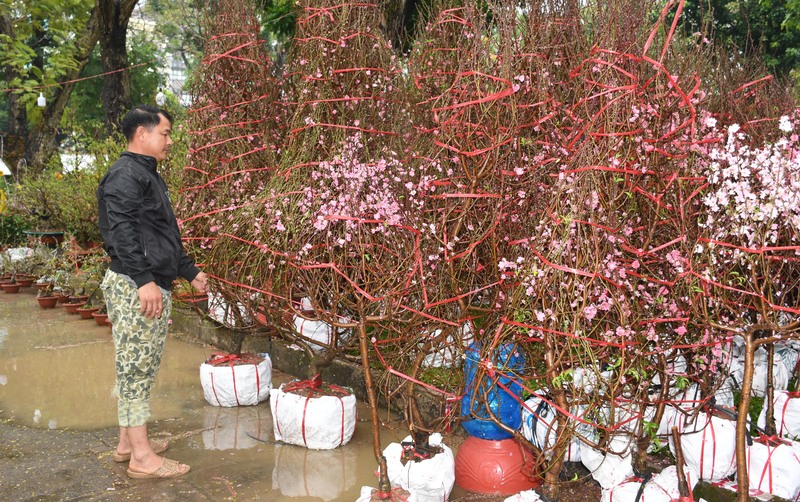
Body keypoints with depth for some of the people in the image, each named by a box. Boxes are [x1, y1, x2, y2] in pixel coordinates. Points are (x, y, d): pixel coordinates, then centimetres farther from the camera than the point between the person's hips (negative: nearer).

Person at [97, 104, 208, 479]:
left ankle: (127, 443, 24)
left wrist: (190, 272, 28)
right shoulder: (126, 174, -11)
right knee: (135, 367, -6)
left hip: (154, 287, 10)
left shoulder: (148, 176, 22)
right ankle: (142, 457, -1)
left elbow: (165, 236, 28)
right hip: (135, 288, -10)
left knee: (138, 367, 14)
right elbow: (122, 231, -22)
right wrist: (144, 280, -28)